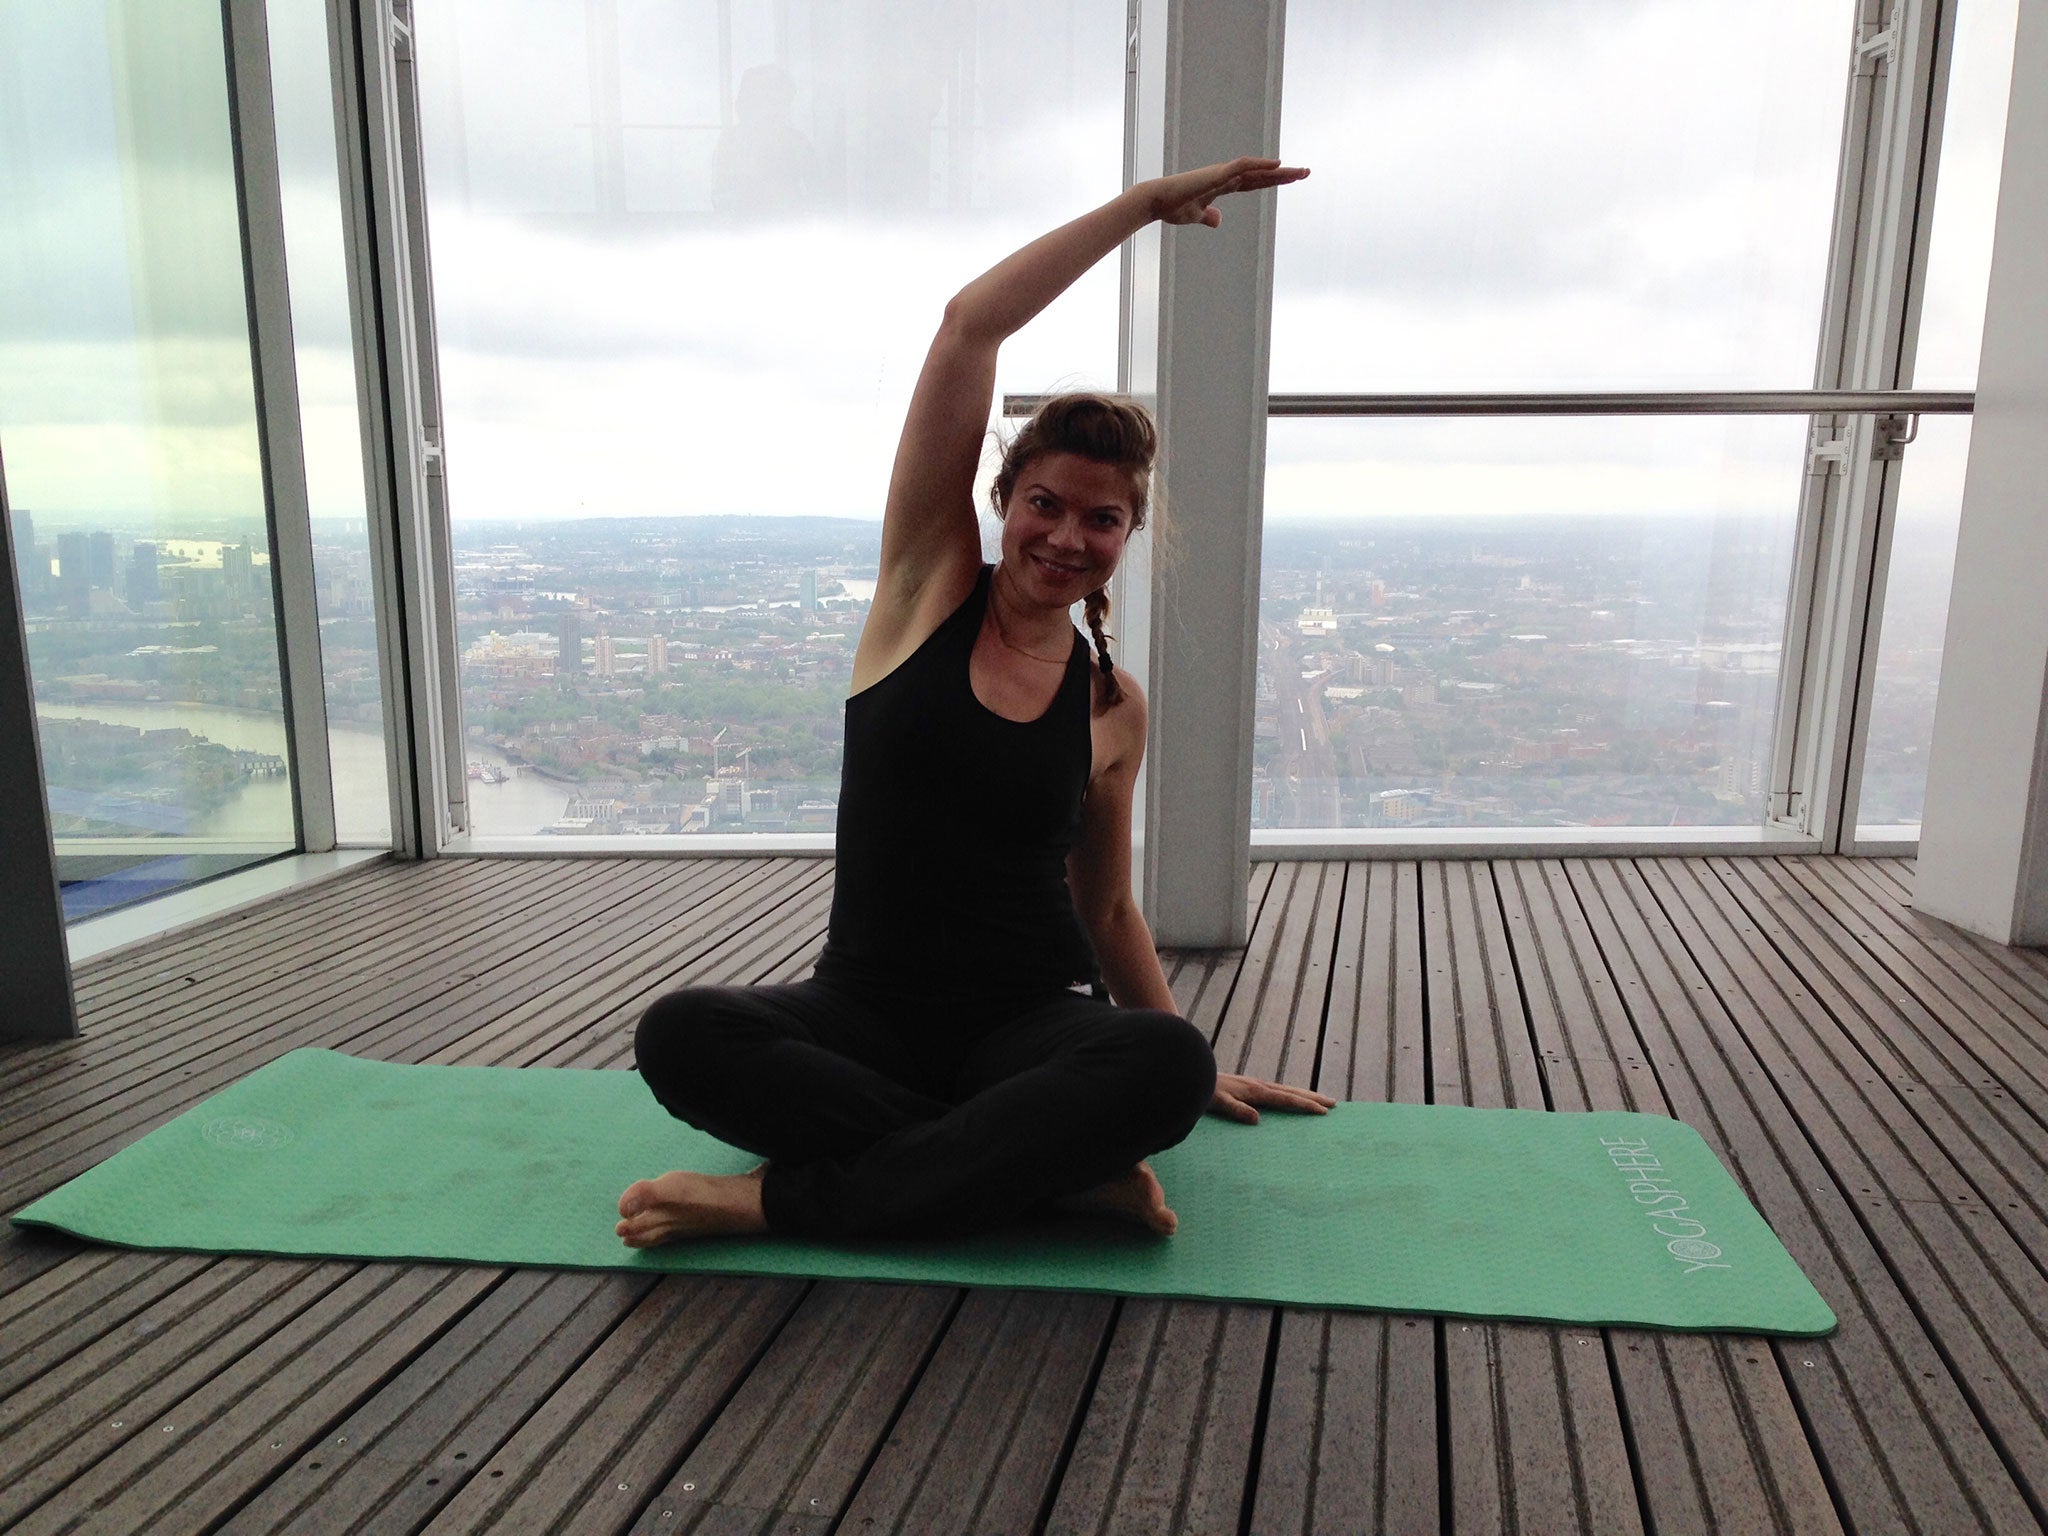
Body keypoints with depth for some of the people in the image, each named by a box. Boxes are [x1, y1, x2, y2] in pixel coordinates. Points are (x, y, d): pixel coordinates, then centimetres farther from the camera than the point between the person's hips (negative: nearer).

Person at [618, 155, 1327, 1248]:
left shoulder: (1113, 706, 5)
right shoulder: (929, 582, 0)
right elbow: (969, 325, -8)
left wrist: (1193, 1069, 17)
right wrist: (1149, 200, -3)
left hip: (1031, 1023, 1)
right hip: (866, 1014, 0)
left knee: (1165, 1070, -33)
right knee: (677, 1037, -29)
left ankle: (782, 1200, -22)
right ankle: (1052, 1171, -23)